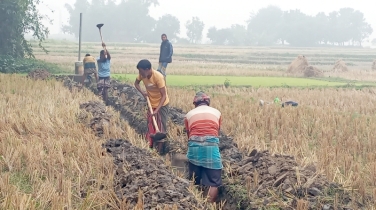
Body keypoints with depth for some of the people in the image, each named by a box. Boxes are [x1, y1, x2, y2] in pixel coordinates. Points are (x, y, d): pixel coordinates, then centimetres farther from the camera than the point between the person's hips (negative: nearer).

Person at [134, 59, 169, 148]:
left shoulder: (158, 77, -32)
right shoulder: (142, 74, -15)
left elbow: (164, 95, -30)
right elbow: (136, 83, 6)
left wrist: (156, 110, -35)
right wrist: (142, 92, -14)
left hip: (162, 104, -6)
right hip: (151, 104, 6)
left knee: (161, 127, -4)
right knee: (150, 126, 13)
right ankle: (151, 146, 25)